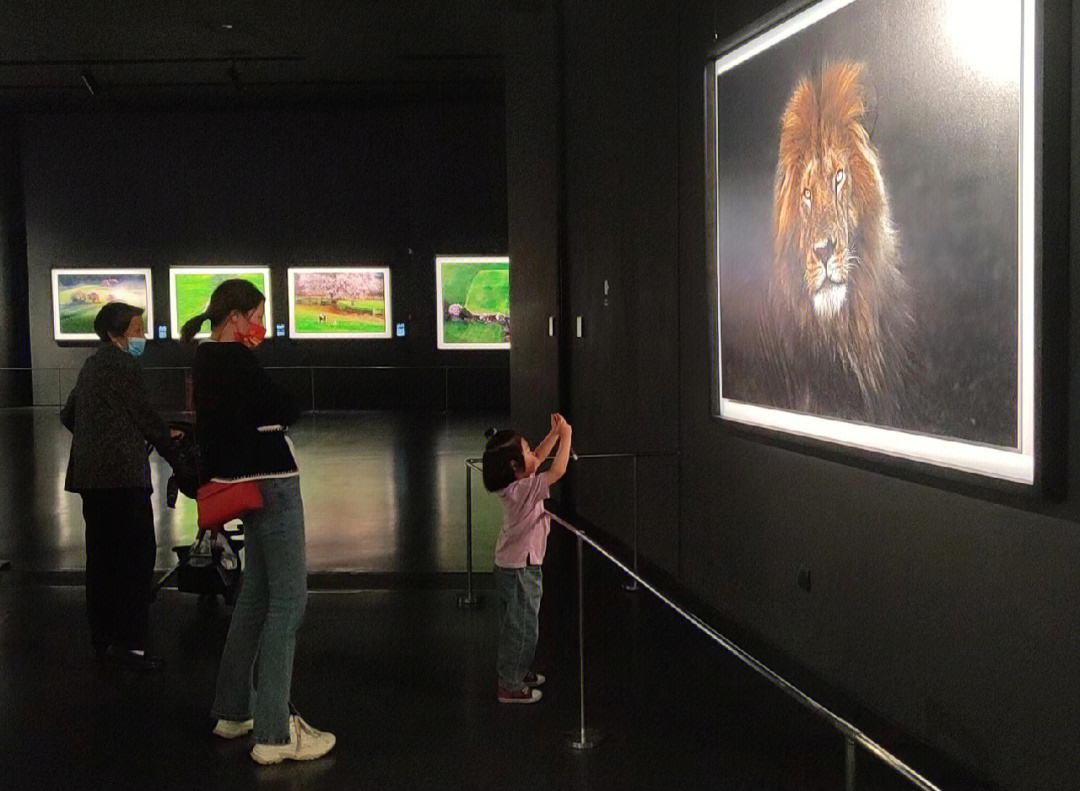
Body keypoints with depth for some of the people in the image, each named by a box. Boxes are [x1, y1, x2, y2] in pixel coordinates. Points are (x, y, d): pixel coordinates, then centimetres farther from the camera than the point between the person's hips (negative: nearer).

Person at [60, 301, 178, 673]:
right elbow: (144, 414, -7)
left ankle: (103, 642, 18)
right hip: (121, 474, -10)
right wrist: (168, 443, 7)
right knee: (138, 555, -6)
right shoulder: (121, 364, -10)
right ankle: (128, 643, -5)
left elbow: (68, 415, 26)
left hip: (89, 473, 10)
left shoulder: (91, 365, 18)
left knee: (102, 559, 12)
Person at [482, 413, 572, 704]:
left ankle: (518, 672, 39)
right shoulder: (523, 490, -26)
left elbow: (539, 457, 17)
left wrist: (555, 433, 8)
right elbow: (558, 470, -30)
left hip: (512, 567, 9)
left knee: (516, 625, 23)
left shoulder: (516, 484, 0)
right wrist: (566, 436, -18)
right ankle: (510, 686, 14)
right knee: (522, 628, 3)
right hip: (520, 570, -9)